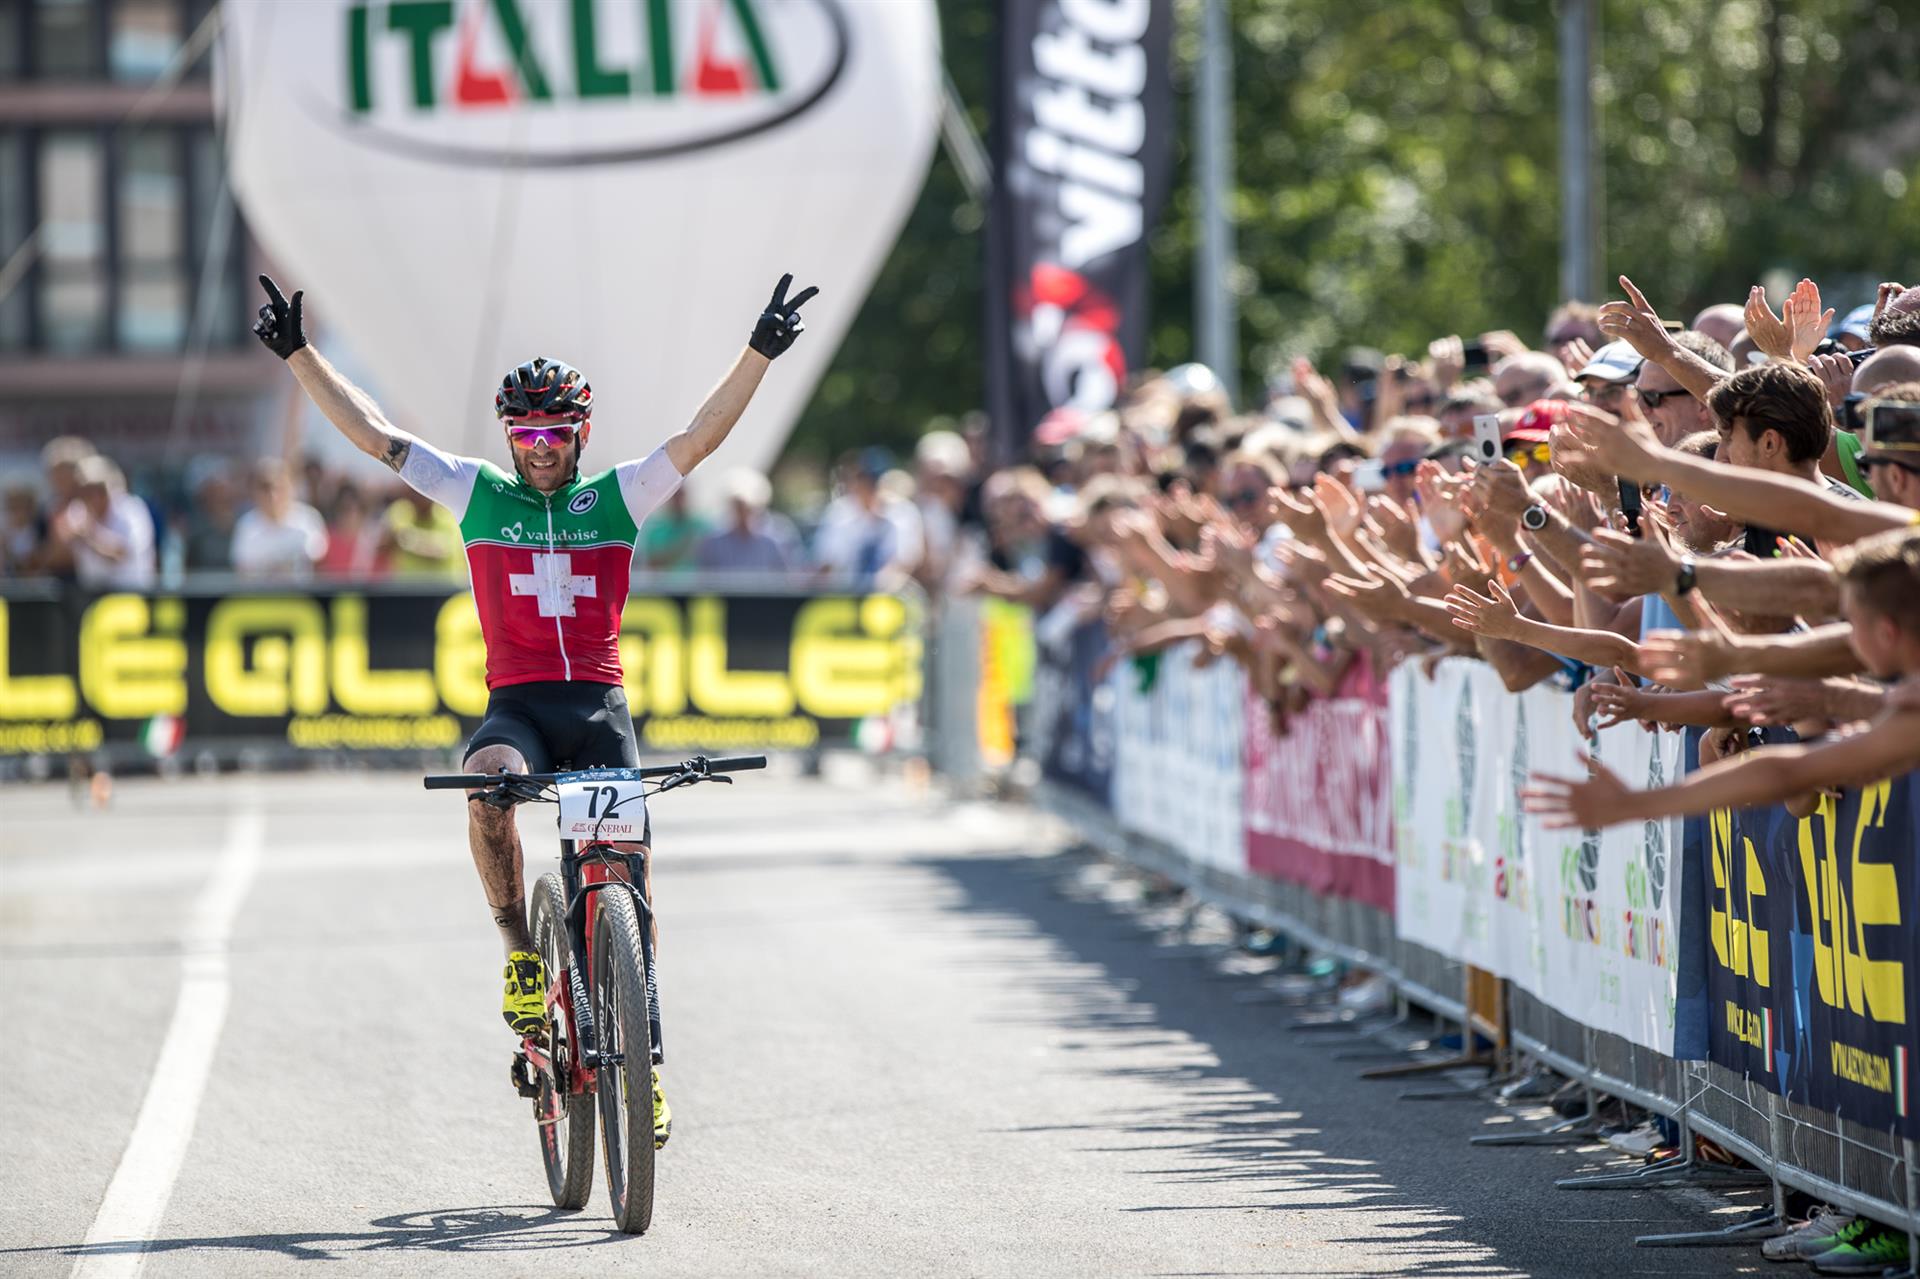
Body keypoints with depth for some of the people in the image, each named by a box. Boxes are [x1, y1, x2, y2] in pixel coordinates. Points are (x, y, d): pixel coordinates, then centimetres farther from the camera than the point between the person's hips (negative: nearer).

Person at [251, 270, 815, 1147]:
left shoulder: (617, 498, 7)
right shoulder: (478, 494, 9)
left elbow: (699, 439, -4)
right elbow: (374, 433, 5)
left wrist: (759, 354, -17)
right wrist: (298, 353, -2)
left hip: (598, 703, 0)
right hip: (515, 702, 0)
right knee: (488, 787, -34)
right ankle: (520, 952, -17)